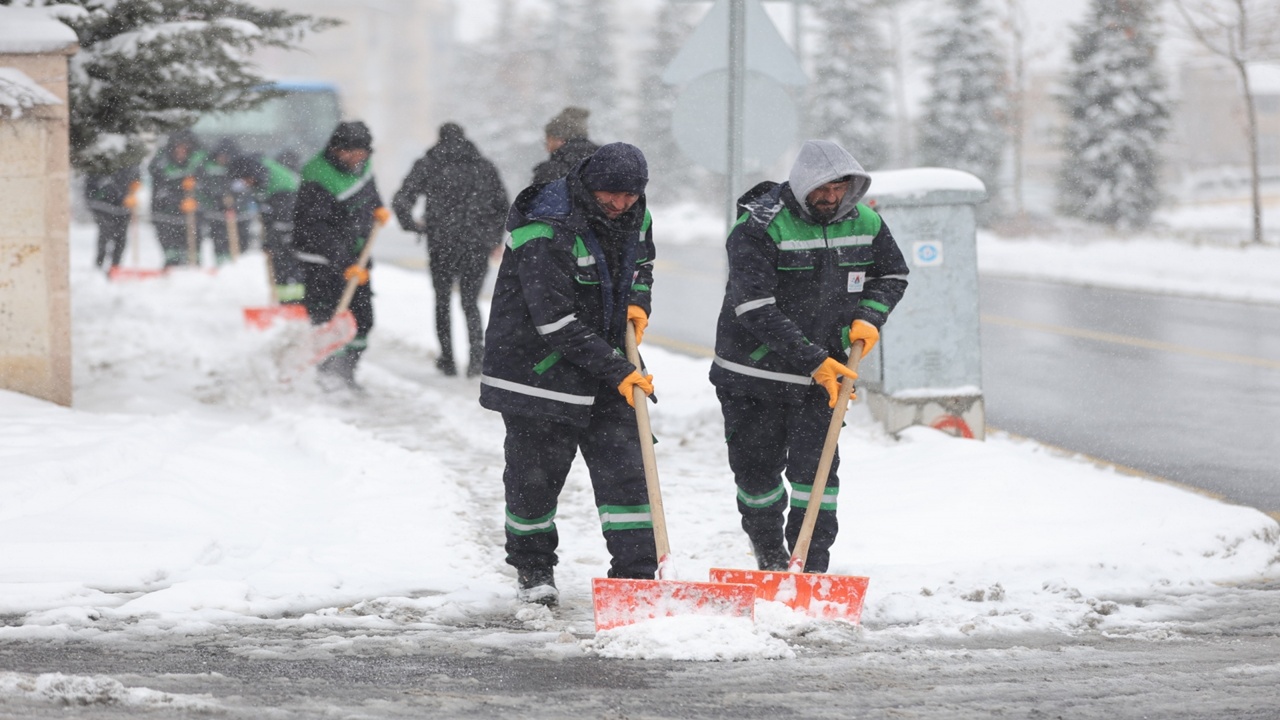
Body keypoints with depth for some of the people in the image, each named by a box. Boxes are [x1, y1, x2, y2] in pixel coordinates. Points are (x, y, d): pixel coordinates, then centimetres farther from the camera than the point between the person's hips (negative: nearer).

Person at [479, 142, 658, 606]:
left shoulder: (633, 217, 1)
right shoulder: (545, 234, -25)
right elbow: (558, 323, -26)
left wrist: (638, 302, 2)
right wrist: (618, 371, -24)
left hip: (608, 372, 6)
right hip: (539, 371, -6)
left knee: (626, 470, -2)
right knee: (535, 477, 5)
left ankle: (636, 576, 0)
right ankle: (533, 568, 25)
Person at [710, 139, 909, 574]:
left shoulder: (864, 223, -2)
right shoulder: (759, 227, -19)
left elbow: (892, 275, 17)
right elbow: (756, 311, -24)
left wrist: (869, 317, -4)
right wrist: (812, 360, -27)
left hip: (821, 375, 2)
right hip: (753, 374, -2)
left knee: (815, 466, -10)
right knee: (756, 469, 8)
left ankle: (812, 568, -6)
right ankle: (770, 560, 32)